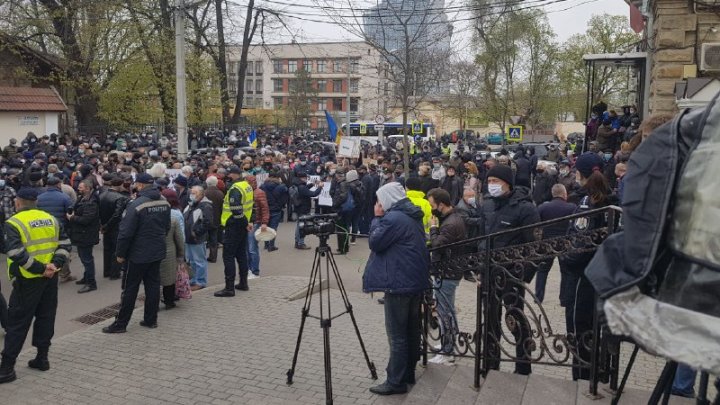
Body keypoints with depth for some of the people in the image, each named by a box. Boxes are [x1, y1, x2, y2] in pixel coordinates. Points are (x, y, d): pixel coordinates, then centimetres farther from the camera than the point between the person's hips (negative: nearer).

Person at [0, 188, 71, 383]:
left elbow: (16, 253, -21)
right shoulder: (51, 219, 7)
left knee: (18, 322, 2)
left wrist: (40, 268, -18)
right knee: (46, 317, 14)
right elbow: (65, 245, 3)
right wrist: (54, 264, -6)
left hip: (28, 279, -5)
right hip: (51, 278, 5)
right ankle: (42, 358, 22)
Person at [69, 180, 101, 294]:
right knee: (84, 257, 21)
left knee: (86, 258, -5)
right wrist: (72, 215, 5)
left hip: (86, 236, -10)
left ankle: (91, 283, 2)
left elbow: (86, 219, -28)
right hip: (81, 234, 10)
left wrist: (72, 218, -15)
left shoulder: (91, 203, -22)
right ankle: (87, 278, 36)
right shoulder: (83, 199, 11)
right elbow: (77, 212, 24)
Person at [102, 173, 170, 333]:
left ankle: (121, 323, 10)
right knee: (153, 285, 13)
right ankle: (151, 319, 20)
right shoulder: (164, 202, 1)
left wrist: (120, 253, -8)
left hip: (139, 254, -6)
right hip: (158, 252, 6)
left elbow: (126, 232, -18)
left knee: (131, 288, 2)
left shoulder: (136, 205, -20)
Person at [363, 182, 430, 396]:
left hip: (399, 282, -10)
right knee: (411, 329, 15)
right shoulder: (413, 216, 13)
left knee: (397, 334, -4)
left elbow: (374, 242, -10)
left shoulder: (393, 218, -17)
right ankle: (408, 373, 26)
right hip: (417, 279, 10)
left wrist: (377, 218, -3)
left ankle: (396, 381, 1)